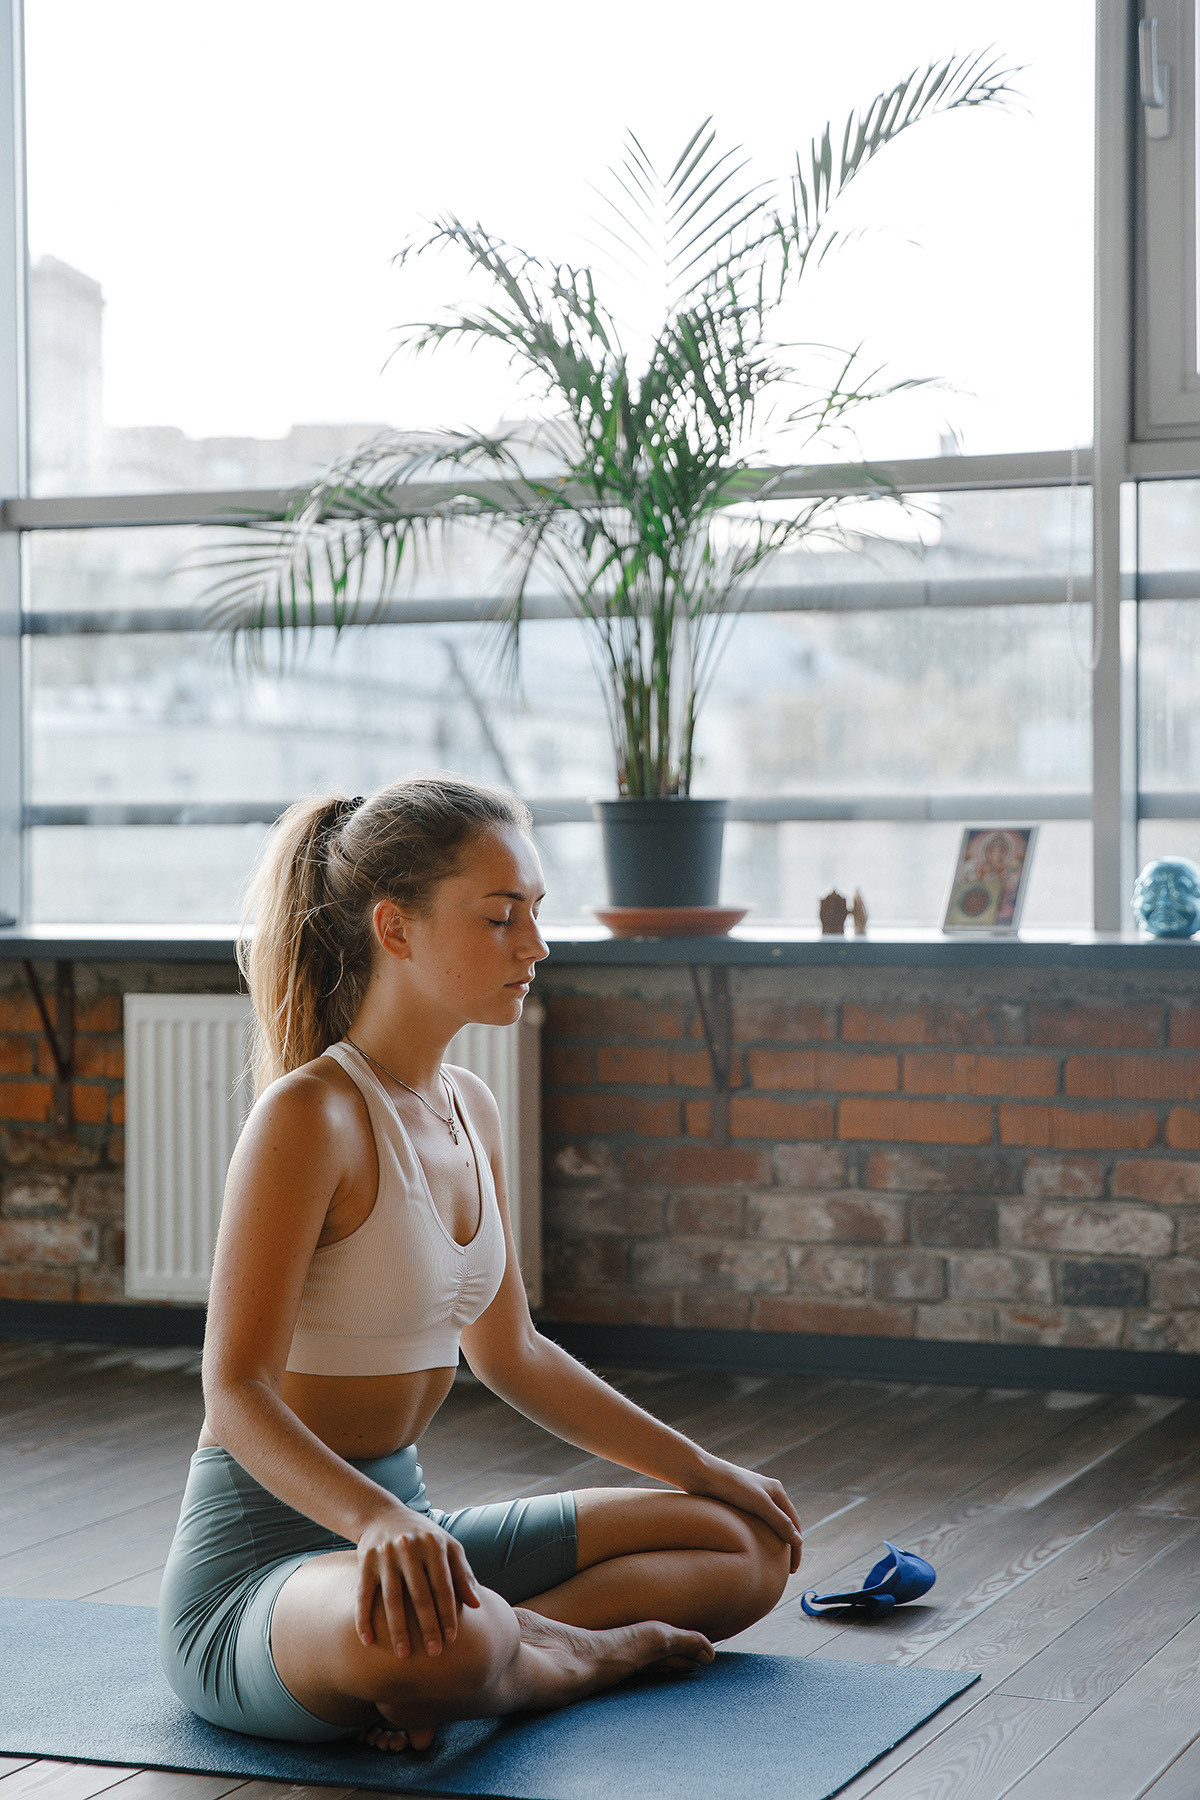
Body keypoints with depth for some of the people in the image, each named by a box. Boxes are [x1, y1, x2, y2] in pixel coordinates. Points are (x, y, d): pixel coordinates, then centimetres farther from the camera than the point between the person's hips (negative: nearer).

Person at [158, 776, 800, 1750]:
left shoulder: (468, 1110, 8)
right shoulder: (310, 1114, -18)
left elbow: (511, 1351, 20)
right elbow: (238, 1392, -23)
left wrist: (700, 1469, 20)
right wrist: (378, 1519, -40)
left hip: (400, 1523, 9)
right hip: (261, 1554, -9)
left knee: (749, 1549, 10)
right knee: (434, 1638, -43)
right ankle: (586, 1651, -7)